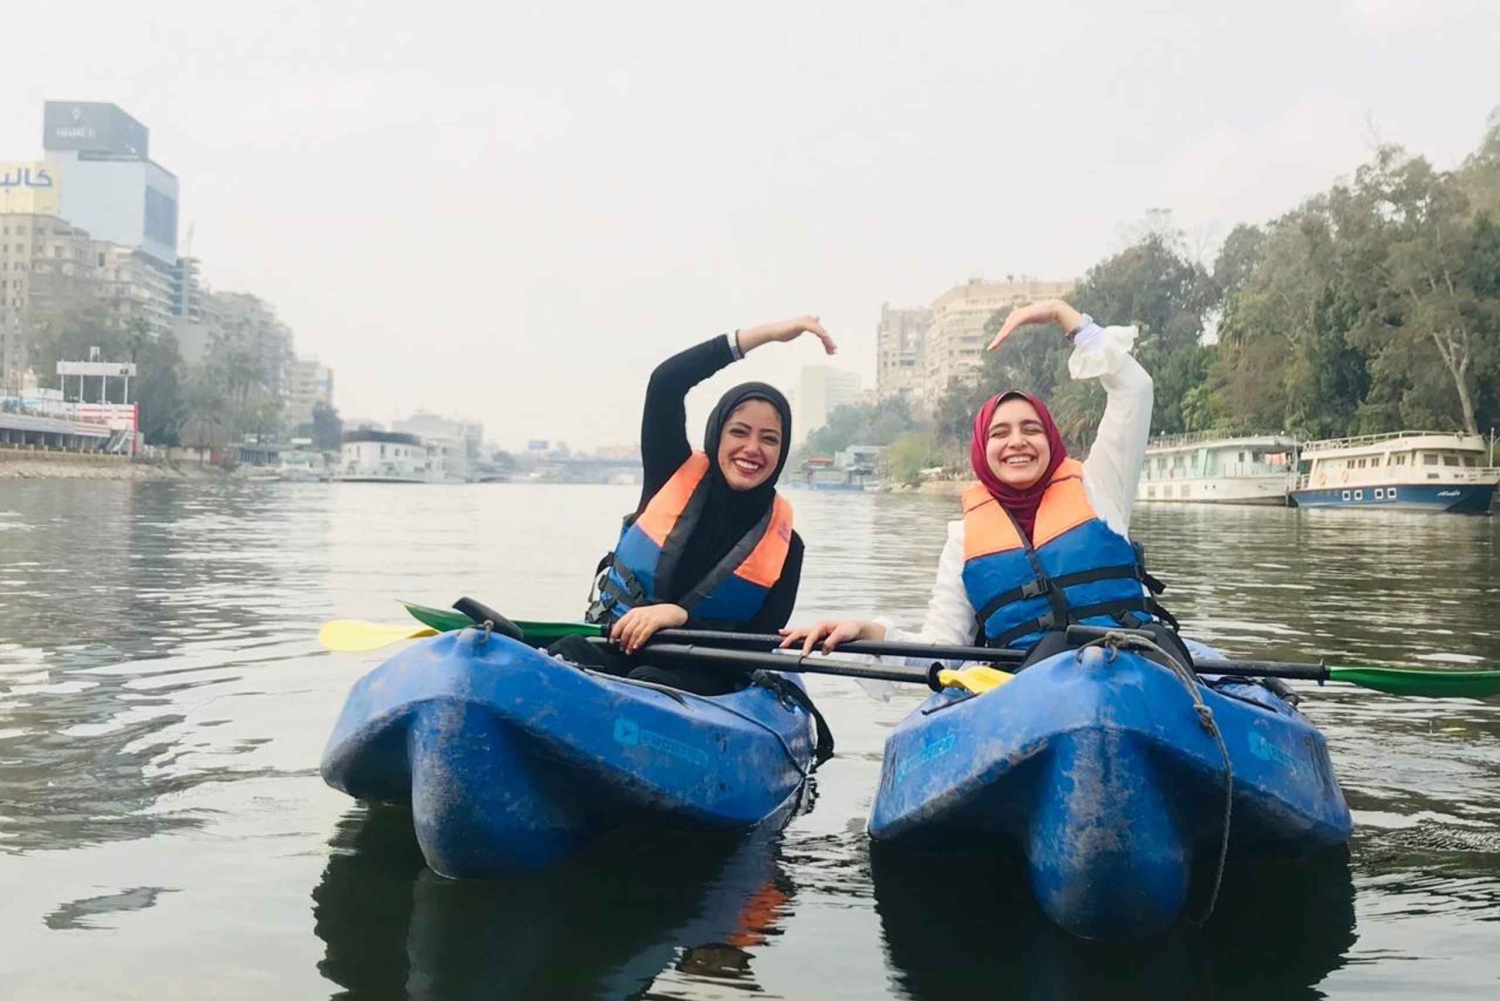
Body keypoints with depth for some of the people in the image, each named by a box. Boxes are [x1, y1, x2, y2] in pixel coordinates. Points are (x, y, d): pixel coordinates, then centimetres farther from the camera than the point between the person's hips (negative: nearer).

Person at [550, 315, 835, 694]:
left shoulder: (784, 545, 3)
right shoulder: (677, 476, 5)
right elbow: (665, 382, -7)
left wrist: (678, 615, -19)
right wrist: (766, 333, -7)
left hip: (699, 676, -1)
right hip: (613, 648, 1)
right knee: (562, 658, -34)